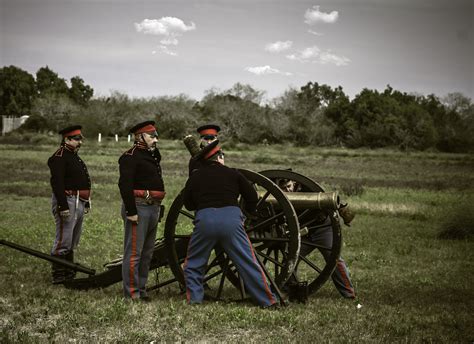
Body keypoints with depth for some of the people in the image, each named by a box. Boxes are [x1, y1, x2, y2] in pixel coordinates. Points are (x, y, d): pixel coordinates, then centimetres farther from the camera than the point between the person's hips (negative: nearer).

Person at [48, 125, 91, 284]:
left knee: (73, 241, 14)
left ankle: (69, 274, 22)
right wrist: (63, 206, -26)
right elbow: (57, 183, -20)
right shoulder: (59, 157, -12)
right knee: (64, 240, -8)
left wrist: (86, 203, 22)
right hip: (67, 201, -10)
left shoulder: (75, 157, 20)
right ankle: (58, 275, -4)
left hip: (79, 204, 10)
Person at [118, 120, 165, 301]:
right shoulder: (131, 156, -10)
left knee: (147, 252, 13)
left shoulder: (152, 156, 20)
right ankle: (132, 292, -3)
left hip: (153, 208, 10)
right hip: (138, 207, -10)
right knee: (134, 252, -6)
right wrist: (130, 211, -23)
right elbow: (125, 185, -19)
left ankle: (141, 288, 20)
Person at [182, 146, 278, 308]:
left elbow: (188, 204, 22)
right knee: (248, 263, 4)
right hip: (231, 220, 0)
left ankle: (194, 300, 11)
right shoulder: (232, 174, 14)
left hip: (205, 221, 0)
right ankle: (268, 301, 3)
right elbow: (252, 196, 18)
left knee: (193, 264, 17)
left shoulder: (195, 177, 15)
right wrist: (249, 212, 36)